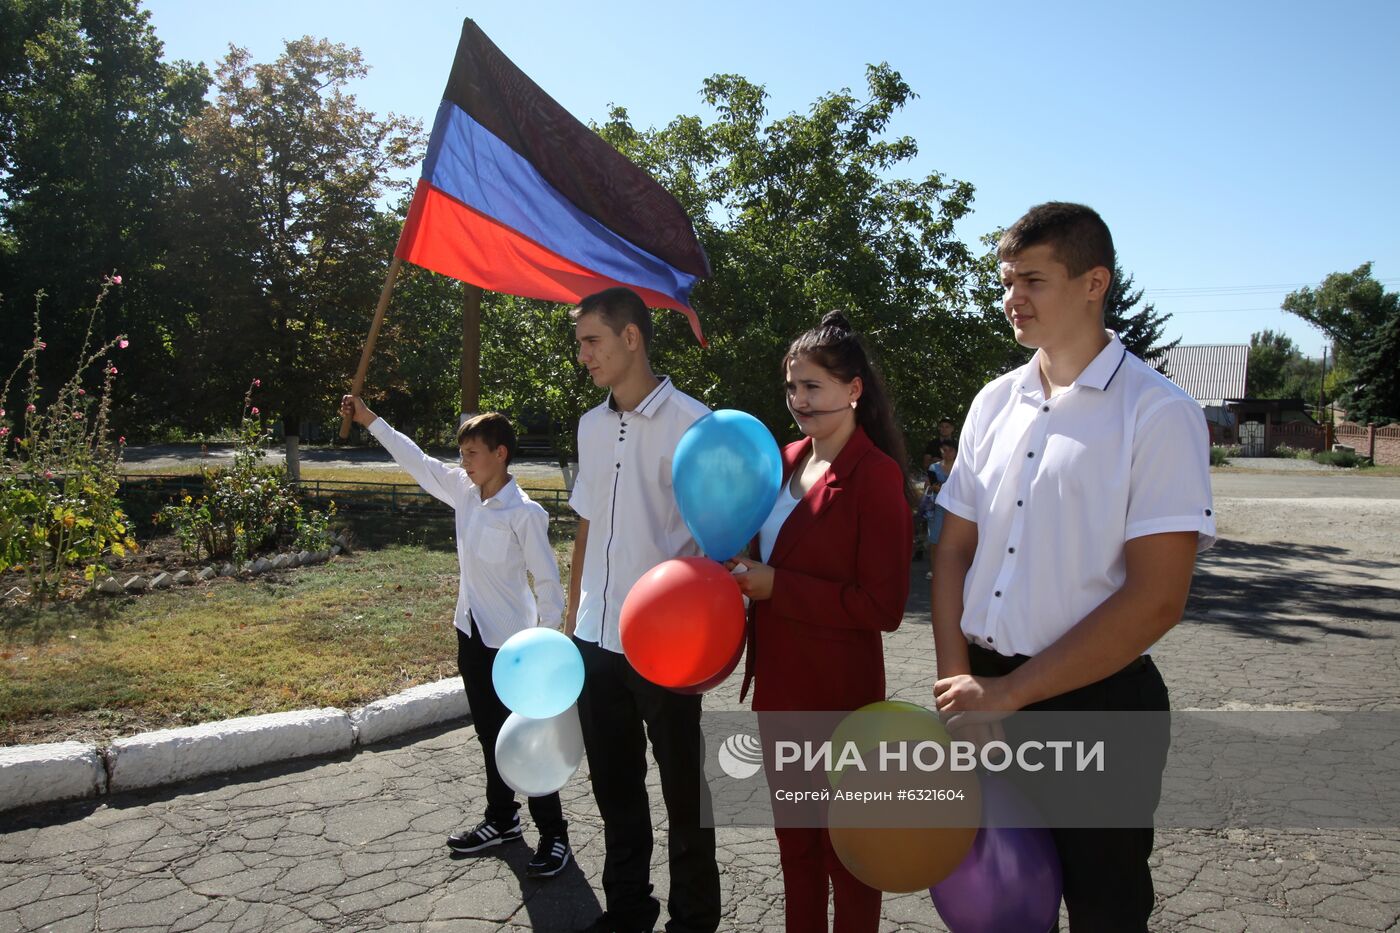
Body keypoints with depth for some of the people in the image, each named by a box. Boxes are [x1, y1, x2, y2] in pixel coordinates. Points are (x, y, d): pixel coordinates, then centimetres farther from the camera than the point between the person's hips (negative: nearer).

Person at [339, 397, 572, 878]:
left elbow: (547, 581, -16)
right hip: (471, 635, 8)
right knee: (489, 734, 19)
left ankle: (553, 834, 14)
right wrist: (369, 420, 15)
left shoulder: (524, 512, -18)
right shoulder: (464, 492, 2)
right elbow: (416, 461, 13)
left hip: (510, 643, -8)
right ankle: (501, 819, 36)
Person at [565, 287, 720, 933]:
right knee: (614, 788, 17)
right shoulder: (591, 425, 10)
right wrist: (573, 620, 16)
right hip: (596, 640, 6)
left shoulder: (692, 423, -9)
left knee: (682, 790, 9)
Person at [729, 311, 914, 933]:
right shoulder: (789, 461, 6)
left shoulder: (875, 475, -17)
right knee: (794, 838, 22)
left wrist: (776, 587, -21)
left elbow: (883, 606, -20)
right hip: (778, 684, 7)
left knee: (845, 848, 12)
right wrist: (742, 569, -2)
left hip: (838, 694, -7)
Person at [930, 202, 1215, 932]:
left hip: (1096, 704, -5)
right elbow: (954, 549, 8)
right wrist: (958, 679, -5)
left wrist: (1008, 693, -16)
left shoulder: (1157, 413, -11)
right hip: (986, 693, 5)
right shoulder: (995, 402, 5)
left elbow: (1155, 599, -17)